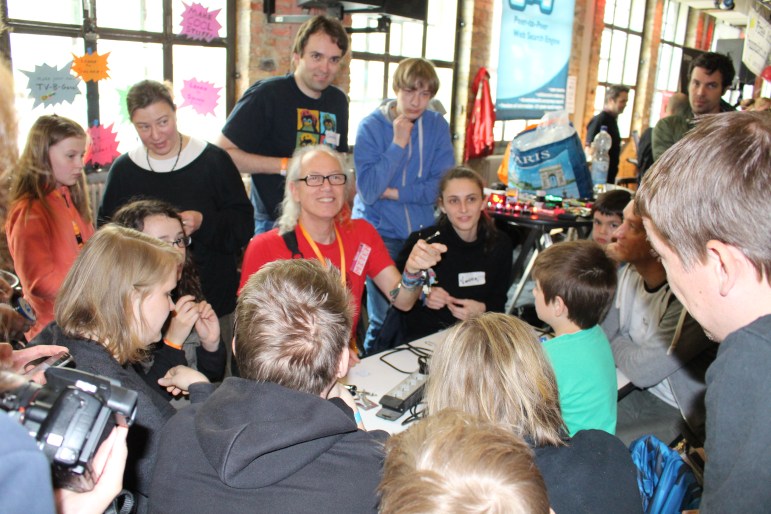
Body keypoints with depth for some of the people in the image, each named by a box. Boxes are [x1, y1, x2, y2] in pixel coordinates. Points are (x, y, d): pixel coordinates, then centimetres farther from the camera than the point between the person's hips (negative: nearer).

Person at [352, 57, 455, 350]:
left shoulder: (437, 125, 2)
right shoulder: (372, 126, -6)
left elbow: (444, 184, -5)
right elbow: (368, 190, -16)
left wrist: (395, 192, -12)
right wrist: (398, 144, -19)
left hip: (422, 230, 3)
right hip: (379, 232, -3)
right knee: (385, 320, -5)